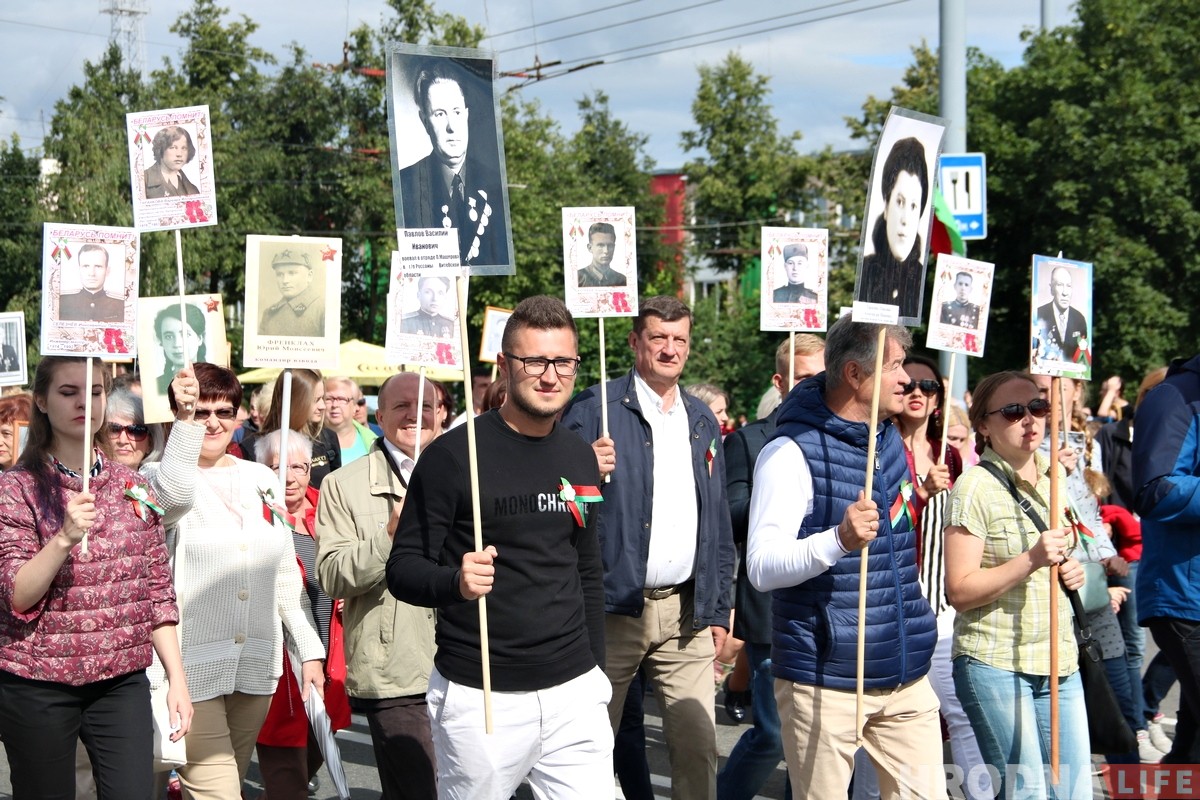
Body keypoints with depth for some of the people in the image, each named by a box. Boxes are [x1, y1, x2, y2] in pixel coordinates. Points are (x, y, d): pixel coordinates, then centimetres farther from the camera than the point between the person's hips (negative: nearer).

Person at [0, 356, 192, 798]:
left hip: (123, 681, 3)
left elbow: (157, 592, 10)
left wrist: (177, 678, 5)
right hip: (37, 685, -3)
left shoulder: (132, 487, 8)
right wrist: (65, 538, -26)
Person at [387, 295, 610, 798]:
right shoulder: (453, 455, -8)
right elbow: (403, 569, -8)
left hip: (573, 692, 5)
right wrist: (455, 581, -27)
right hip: (479, 697, -4)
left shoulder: (580, 459, 10)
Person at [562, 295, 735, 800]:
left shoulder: (702, 421, 14)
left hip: (685, 612, 4)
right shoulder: (594, 409, -3)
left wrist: (718, 610, 13)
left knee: (698, 746, 2)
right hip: (612, 609, -4)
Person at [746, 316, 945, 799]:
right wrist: (838, 539, -35)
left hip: (905, 674, 7)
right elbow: (761, 568, -23)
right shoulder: (791, 452, -12)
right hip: (825, 679, -7)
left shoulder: (890, 439, 12)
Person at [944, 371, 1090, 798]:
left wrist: (1071, 572, 6)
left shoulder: (1053, 478, 11)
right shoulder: (975, 486, -10)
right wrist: (1031, 560, -23)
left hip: (1059, 661, 7)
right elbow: (960, 591, -14)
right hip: (996, 664, -7)